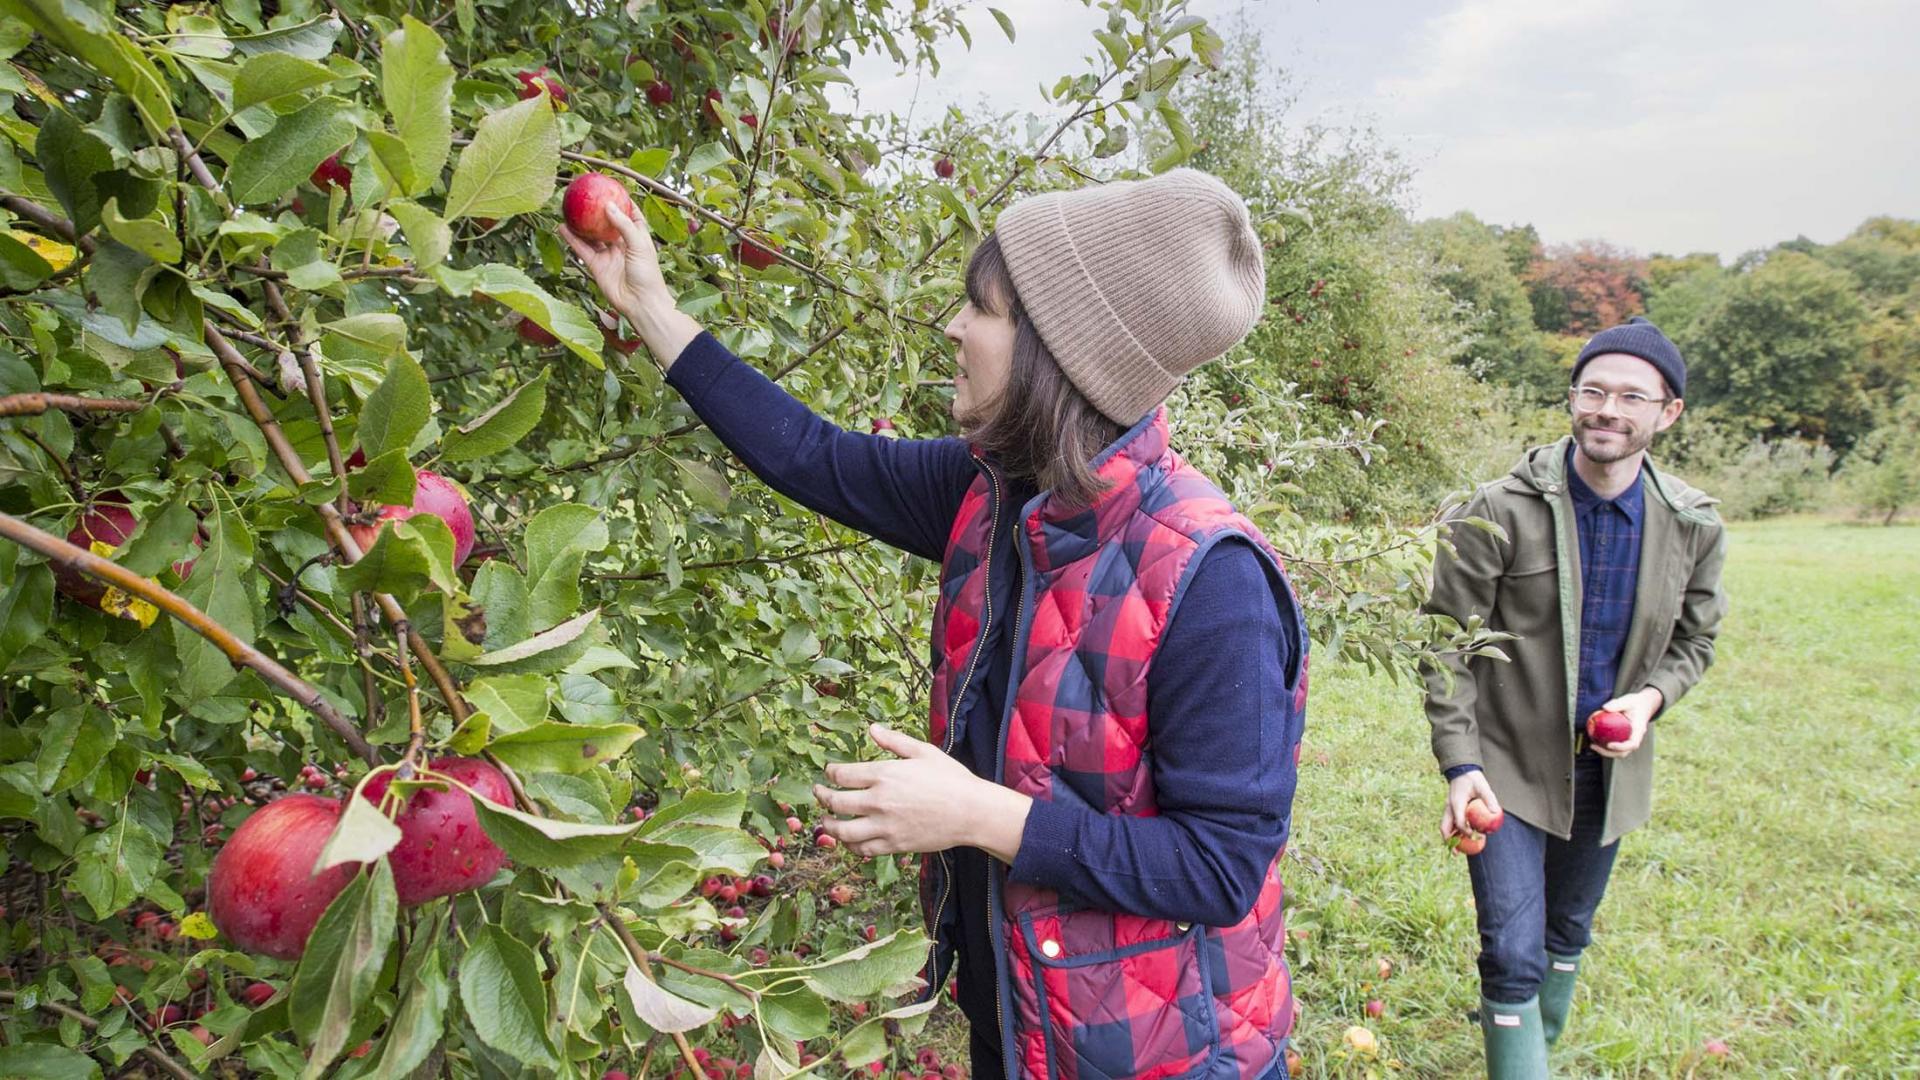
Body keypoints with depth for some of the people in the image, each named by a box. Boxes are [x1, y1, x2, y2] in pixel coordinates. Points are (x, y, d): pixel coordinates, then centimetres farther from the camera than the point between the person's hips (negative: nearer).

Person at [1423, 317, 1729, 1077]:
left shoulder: (1694, 527, -4)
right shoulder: (1500, 511, -18)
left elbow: (1693, 641, 10)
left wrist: (1650, 697, -12)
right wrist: (1459, 764, -20)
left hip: (1608, 767, 5)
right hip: (1508, 764, -4)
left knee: (1567, 936, 23)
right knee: (1514, 951, -8)